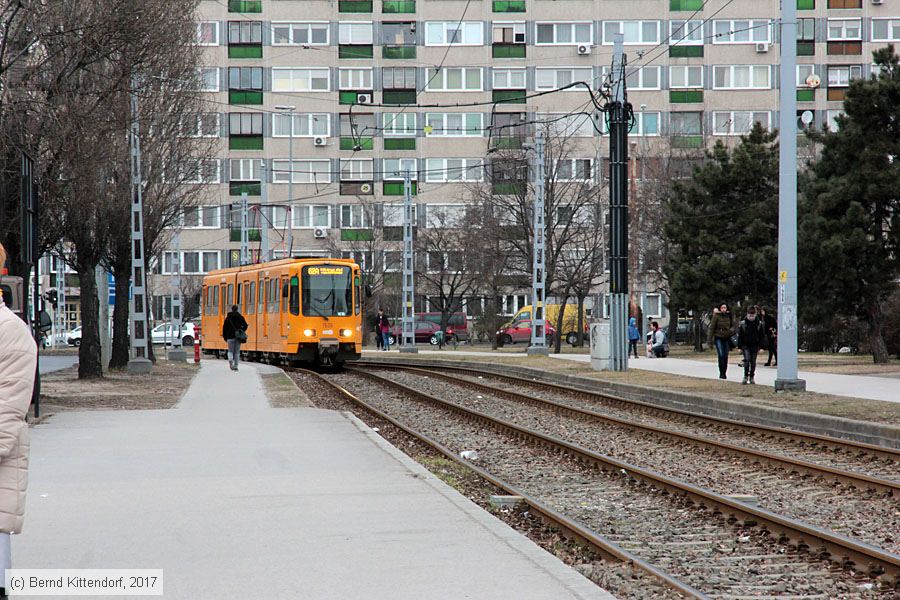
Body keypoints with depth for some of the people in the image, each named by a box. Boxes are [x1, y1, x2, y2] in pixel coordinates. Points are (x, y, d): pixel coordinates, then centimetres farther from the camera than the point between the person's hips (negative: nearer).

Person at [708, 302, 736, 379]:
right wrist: (710, 340, -5)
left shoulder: (729, 316, 6)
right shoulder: (716, 316, -5)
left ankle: (724, 373, 13)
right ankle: (721, 373, -10)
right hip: (718, 338, -3)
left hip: (727, 338, 4)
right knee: (721, 355, -14)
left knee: (725, 356, 4)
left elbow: (733, 325, 14)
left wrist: (731, 330, -11)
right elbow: (712, 328, -3)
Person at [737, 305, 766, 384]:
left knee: (753, 361, 5)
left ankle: (751, 377, 16)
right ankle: (745, 377, -8)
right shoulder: (743, 323, -5)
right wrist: (740, 347, -1)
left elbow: (762, 336, 4)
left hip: (755, 345, 1)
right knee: (747, 359, -14)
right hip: (746, 345, -1)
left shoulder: (759, 324, -3)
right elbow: (739, 336, 2)